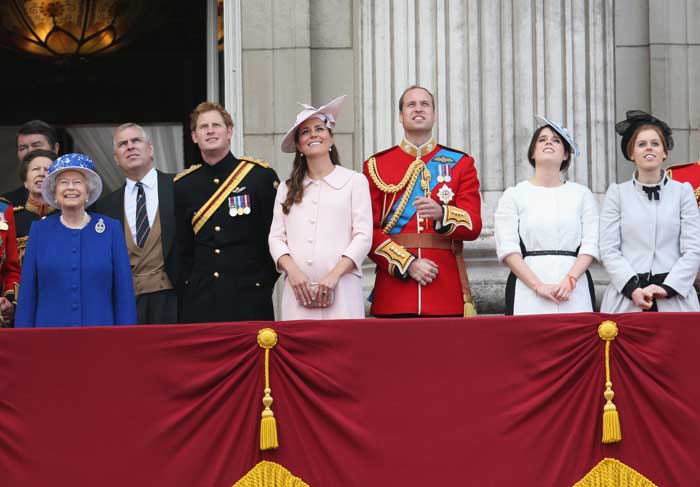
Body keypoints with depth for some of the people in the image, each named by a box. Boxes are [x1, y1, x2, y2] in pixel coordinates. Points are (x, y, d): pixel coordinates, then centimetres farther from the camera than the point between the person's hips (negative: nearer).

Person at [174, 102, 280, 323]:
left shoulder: (261, 175, 0)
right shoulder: (182, 186, 9)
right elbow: (182, 249, 14)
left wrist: (266, 280, -1)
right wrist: (185, 292, 7)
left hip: (249, 298, -2)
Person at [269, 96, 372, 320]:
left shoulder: (355, 181, 7)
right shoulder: (287, 188, 17)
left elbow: (363, 236, -1)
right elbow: (276, 237, 10)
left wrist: (333, 275, -12)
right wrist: (292, 271, -8)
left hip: (341, 289, -2)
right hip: (298, 290, 3)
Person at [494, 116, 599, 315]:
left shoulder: (581, 194, 15)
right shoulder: (514, 195, 10)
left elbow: (590, 244, 5)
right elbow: (507, 248, -1)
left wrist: (570, 280, -12)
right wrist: (538, 286, -12)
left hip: (574, 292, 1)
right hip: (528, 292, -1)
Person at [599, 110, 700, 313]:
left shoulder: (683, 192, 10)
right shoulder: (617, 193, 9)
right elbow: (608, 250, 2)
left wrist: (667, 288, -10)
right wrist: (633, 289, -11)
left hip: (675, 297, 0)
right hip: (626, 298, 0)